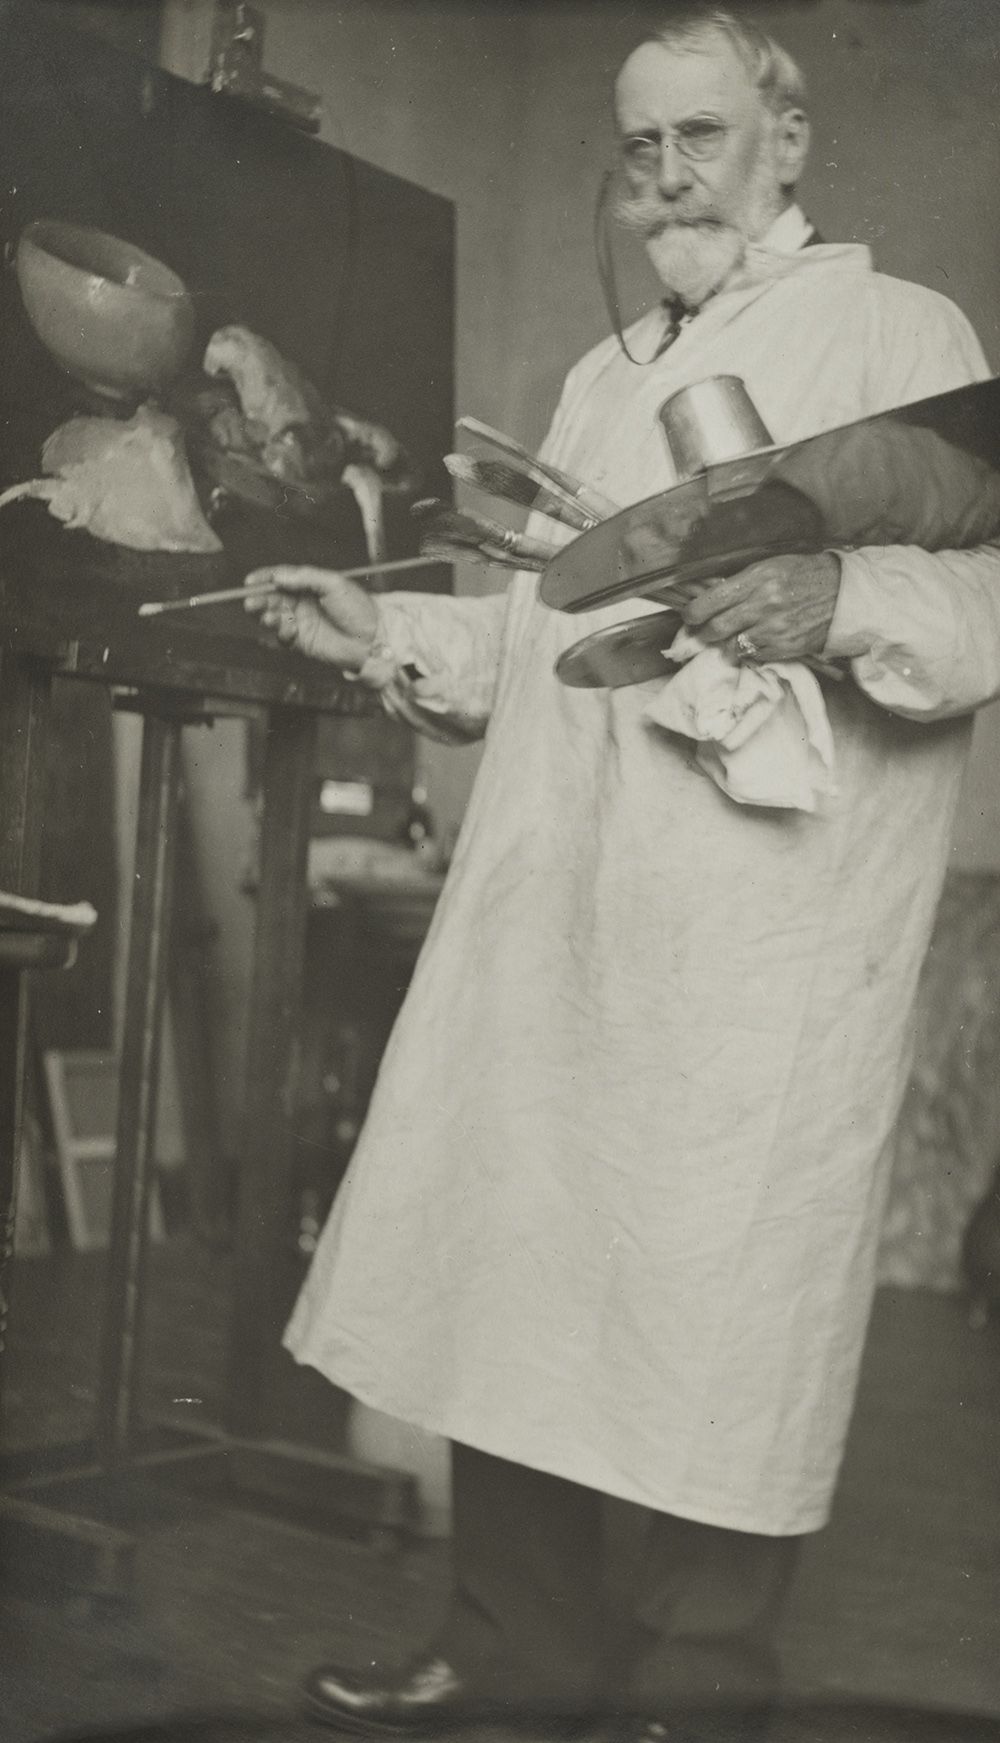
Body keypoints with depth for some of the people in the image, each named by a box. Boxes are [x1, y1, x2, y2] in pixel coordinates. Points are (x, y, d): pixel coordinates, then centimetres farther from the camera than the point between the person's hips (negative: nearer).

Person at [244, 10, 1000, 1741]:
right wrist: (381, 632, 13)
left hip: (758, 930, -6)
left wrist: (840, 596, -25)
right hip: (551, 902, 7)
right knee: (510, 1264, 8)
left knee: (719, 1305, -2)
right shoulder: (602, 376, 25)